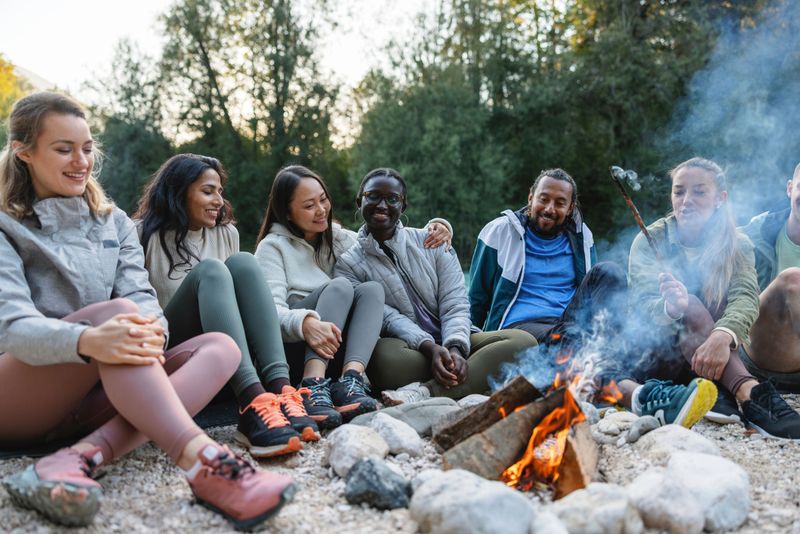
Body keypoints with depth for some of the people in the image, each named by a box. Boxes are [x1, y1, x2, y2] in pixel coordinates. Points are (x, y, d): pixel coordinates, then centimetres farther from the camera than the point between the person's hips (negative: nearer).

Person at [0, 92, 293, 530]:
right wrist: (87, 340, -40)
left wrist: (152, 332, -27)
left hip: (93, 399, 5)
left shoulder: (114, 223, 14)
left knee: (219, 347, -17)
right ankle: (203, 463, -52)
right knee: (116, 309, -31)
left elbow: (143, 297, -1)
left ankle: (85, 455, -38)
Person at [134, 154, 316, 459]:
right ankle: (252, 402, -49)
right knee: (209, 270, -28)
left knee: (243, 263, -19)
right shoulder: (146, 234, 2)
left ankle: (280, 389, -38)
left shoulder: (227, 234, 16)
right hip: (170, 349, -4)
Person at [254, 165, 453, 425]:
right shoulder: (273, 246, 1)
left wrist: (434, 230, -3)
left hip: (336, 352, 4)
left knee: (372, 289, -19)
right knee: (339, 286, -25)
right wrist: (306, 323, -37)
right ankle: (313, 385, -44)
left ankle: (351, 378, -41)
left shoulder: (340, 239, 16)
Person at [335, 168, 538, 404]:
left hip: (452, 343, 4)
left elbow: (455, 304, 1)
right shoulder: (348, 264, 5)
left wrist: (455, 348, -19)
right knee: (386, 356, -38)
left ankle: (425, 392, -33)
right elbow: (388, 318, -9)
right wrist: (429, 347, -26)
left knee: (522, 341, -23)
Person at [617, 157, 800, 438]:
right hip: (660, 348, -1)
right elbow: (642, 302, -19)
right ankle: (751, 394, -49)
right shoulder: (649, 241, -5)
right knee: (692, 306, -31)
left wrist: (723, 336, -44)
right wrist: (671, 307, -45)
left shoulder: (737, 246, -1)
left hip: (710, 352, 2)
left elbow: (746, 297, -21)